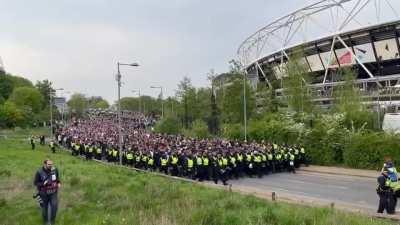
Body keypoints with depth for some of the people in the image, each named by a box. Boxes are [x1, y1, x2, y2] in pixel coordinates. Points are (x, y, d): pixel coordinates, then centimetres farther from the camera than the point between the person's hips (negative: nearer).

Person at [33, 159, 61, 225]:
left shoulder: (54, 170, -10)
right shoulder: (39, 172, -19)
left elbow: (57, 177, 10)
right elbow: (35, 183, -11)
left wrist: (59, 183, -7)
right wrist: (43, 184, -27)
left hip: (53, 193, 2)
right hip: (44, 194, -1)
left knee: (54, 206, -14)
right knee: (45, 208, 14)